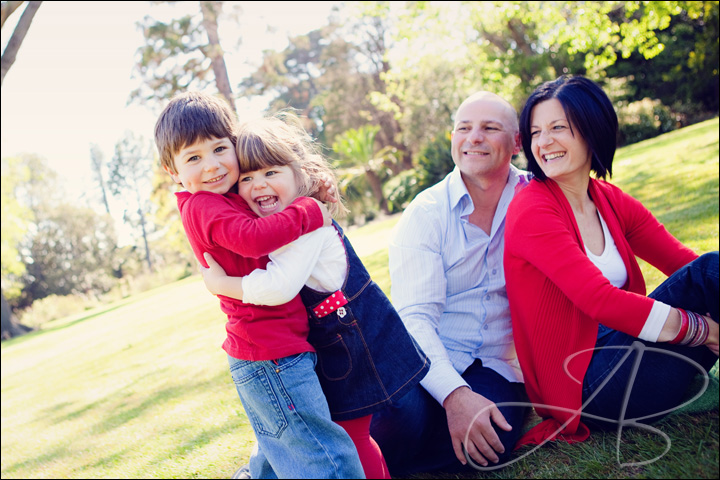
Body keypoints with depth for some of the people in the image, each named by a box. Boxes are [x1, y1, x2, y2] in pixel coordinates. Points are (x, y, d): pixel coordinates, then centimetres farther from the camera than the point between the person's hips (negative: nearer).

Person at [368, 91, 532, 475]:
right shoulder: (425, 213, -4)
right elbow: (415, 317, -14)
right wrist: (454, 395, -28)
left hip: (496, 366, 3)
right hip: (427, 362, -2)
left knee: (490, 441, -29)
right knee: (404, 412, -35)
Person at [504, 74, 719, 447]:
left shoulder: (611, 201, 9)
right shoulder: (531, 210, -13)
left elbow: (681, 260, 2)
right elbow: (600, 300, -22)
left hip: (623, 354, 7)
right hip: (584, 385, -6)